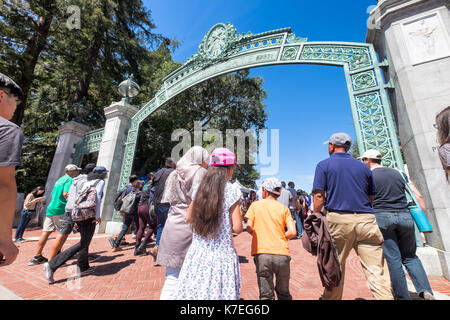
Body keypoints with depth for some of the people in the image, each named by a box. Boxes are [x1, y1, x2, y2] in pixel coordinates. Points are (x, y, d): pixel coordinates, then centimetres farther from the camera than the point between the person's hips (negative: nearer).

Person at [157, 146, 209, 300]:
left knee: (172, 278, 13)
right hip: (191, 227, -5)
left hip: (173, 227, 6)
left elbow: (168, 201, 17)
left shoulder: (174, 174, 15)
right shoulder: (200, 172, -4)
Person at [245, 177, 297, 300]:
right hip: (282, 253, 3)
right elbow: (292, 232, -2)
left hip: (262, 253, -2)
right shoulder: (284, 208, 7)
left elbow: (249, 228, -4)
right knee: (283, 293, 22)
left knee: (266, 295, 10)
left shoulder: (255, 205, 2)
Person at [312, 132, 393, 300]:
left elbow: (319, 196, -7)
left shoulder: (324, 165, 2)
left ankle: (331, 297, 27)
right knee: (377, 270, 5)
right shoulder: (363, 167, 15)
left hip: (338, 219, -3)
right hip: (366, 220, 3)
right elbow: (371, 198, 18)